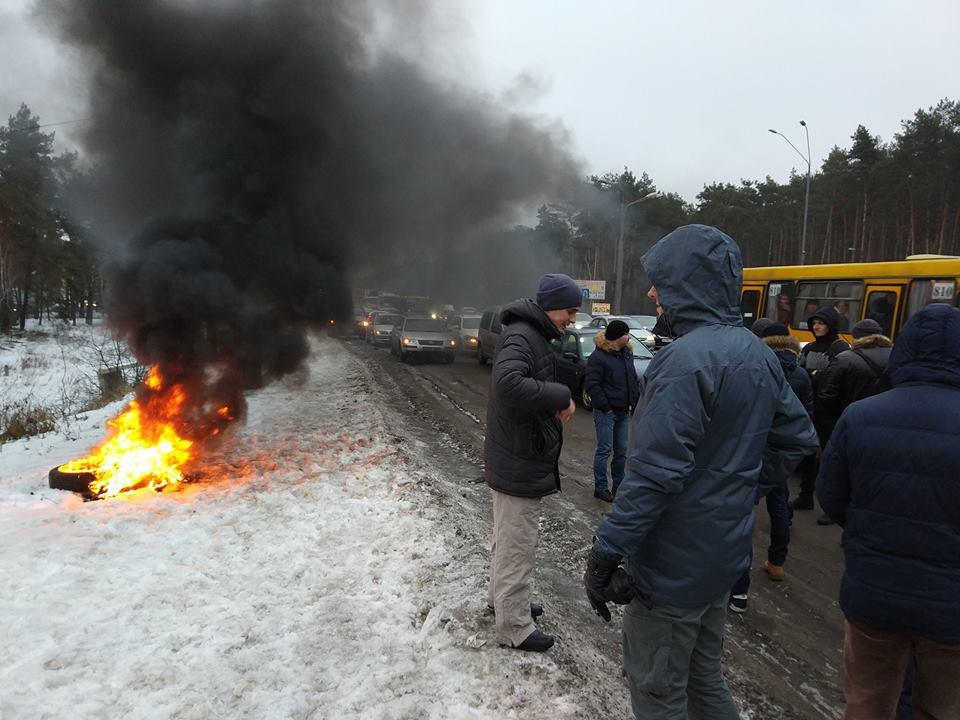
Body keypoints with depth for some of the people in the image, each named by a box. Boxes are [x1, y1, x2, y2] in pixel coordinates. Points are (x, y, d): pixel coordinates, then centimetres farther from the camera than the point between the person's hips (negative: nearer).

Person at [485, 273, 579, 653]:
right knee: (517, 547, 2)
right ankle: (514, 628, 16)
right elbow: (507, 383, -38)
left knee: (507, 539, 24)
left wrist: (558, 401, 0)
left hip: (516, 460, 11)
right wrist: (560, 396, -30)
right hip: (519, 465, -11)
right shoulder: (521, 336, -21)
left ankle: (501, 598, 41)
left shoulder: (533, 336, 14)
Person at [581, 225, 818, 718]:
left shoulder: (685, 359, -23)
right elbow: (797, 438, 15)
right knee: (703, 677, 25)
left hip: (673, 566, -9)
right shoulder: (758, 354, 5)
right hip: (725, 553, 9)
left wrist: (604, 554, -20)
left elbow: (654, 474, -27)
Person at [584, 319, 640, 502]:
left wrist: (633, 402, 8)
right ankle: (600, 488, 10)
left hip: (623, 412, 7)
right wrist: (605, 406, -17)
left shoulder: (627, 353, 10)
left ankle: (618, 485, 25)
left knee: (621, 451, 12)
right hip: (606, 413, -7)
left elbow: (634, 380, 18)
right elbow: (591, 384, -16)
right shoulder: (598, 356, -14)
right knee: (604, 450, -1)